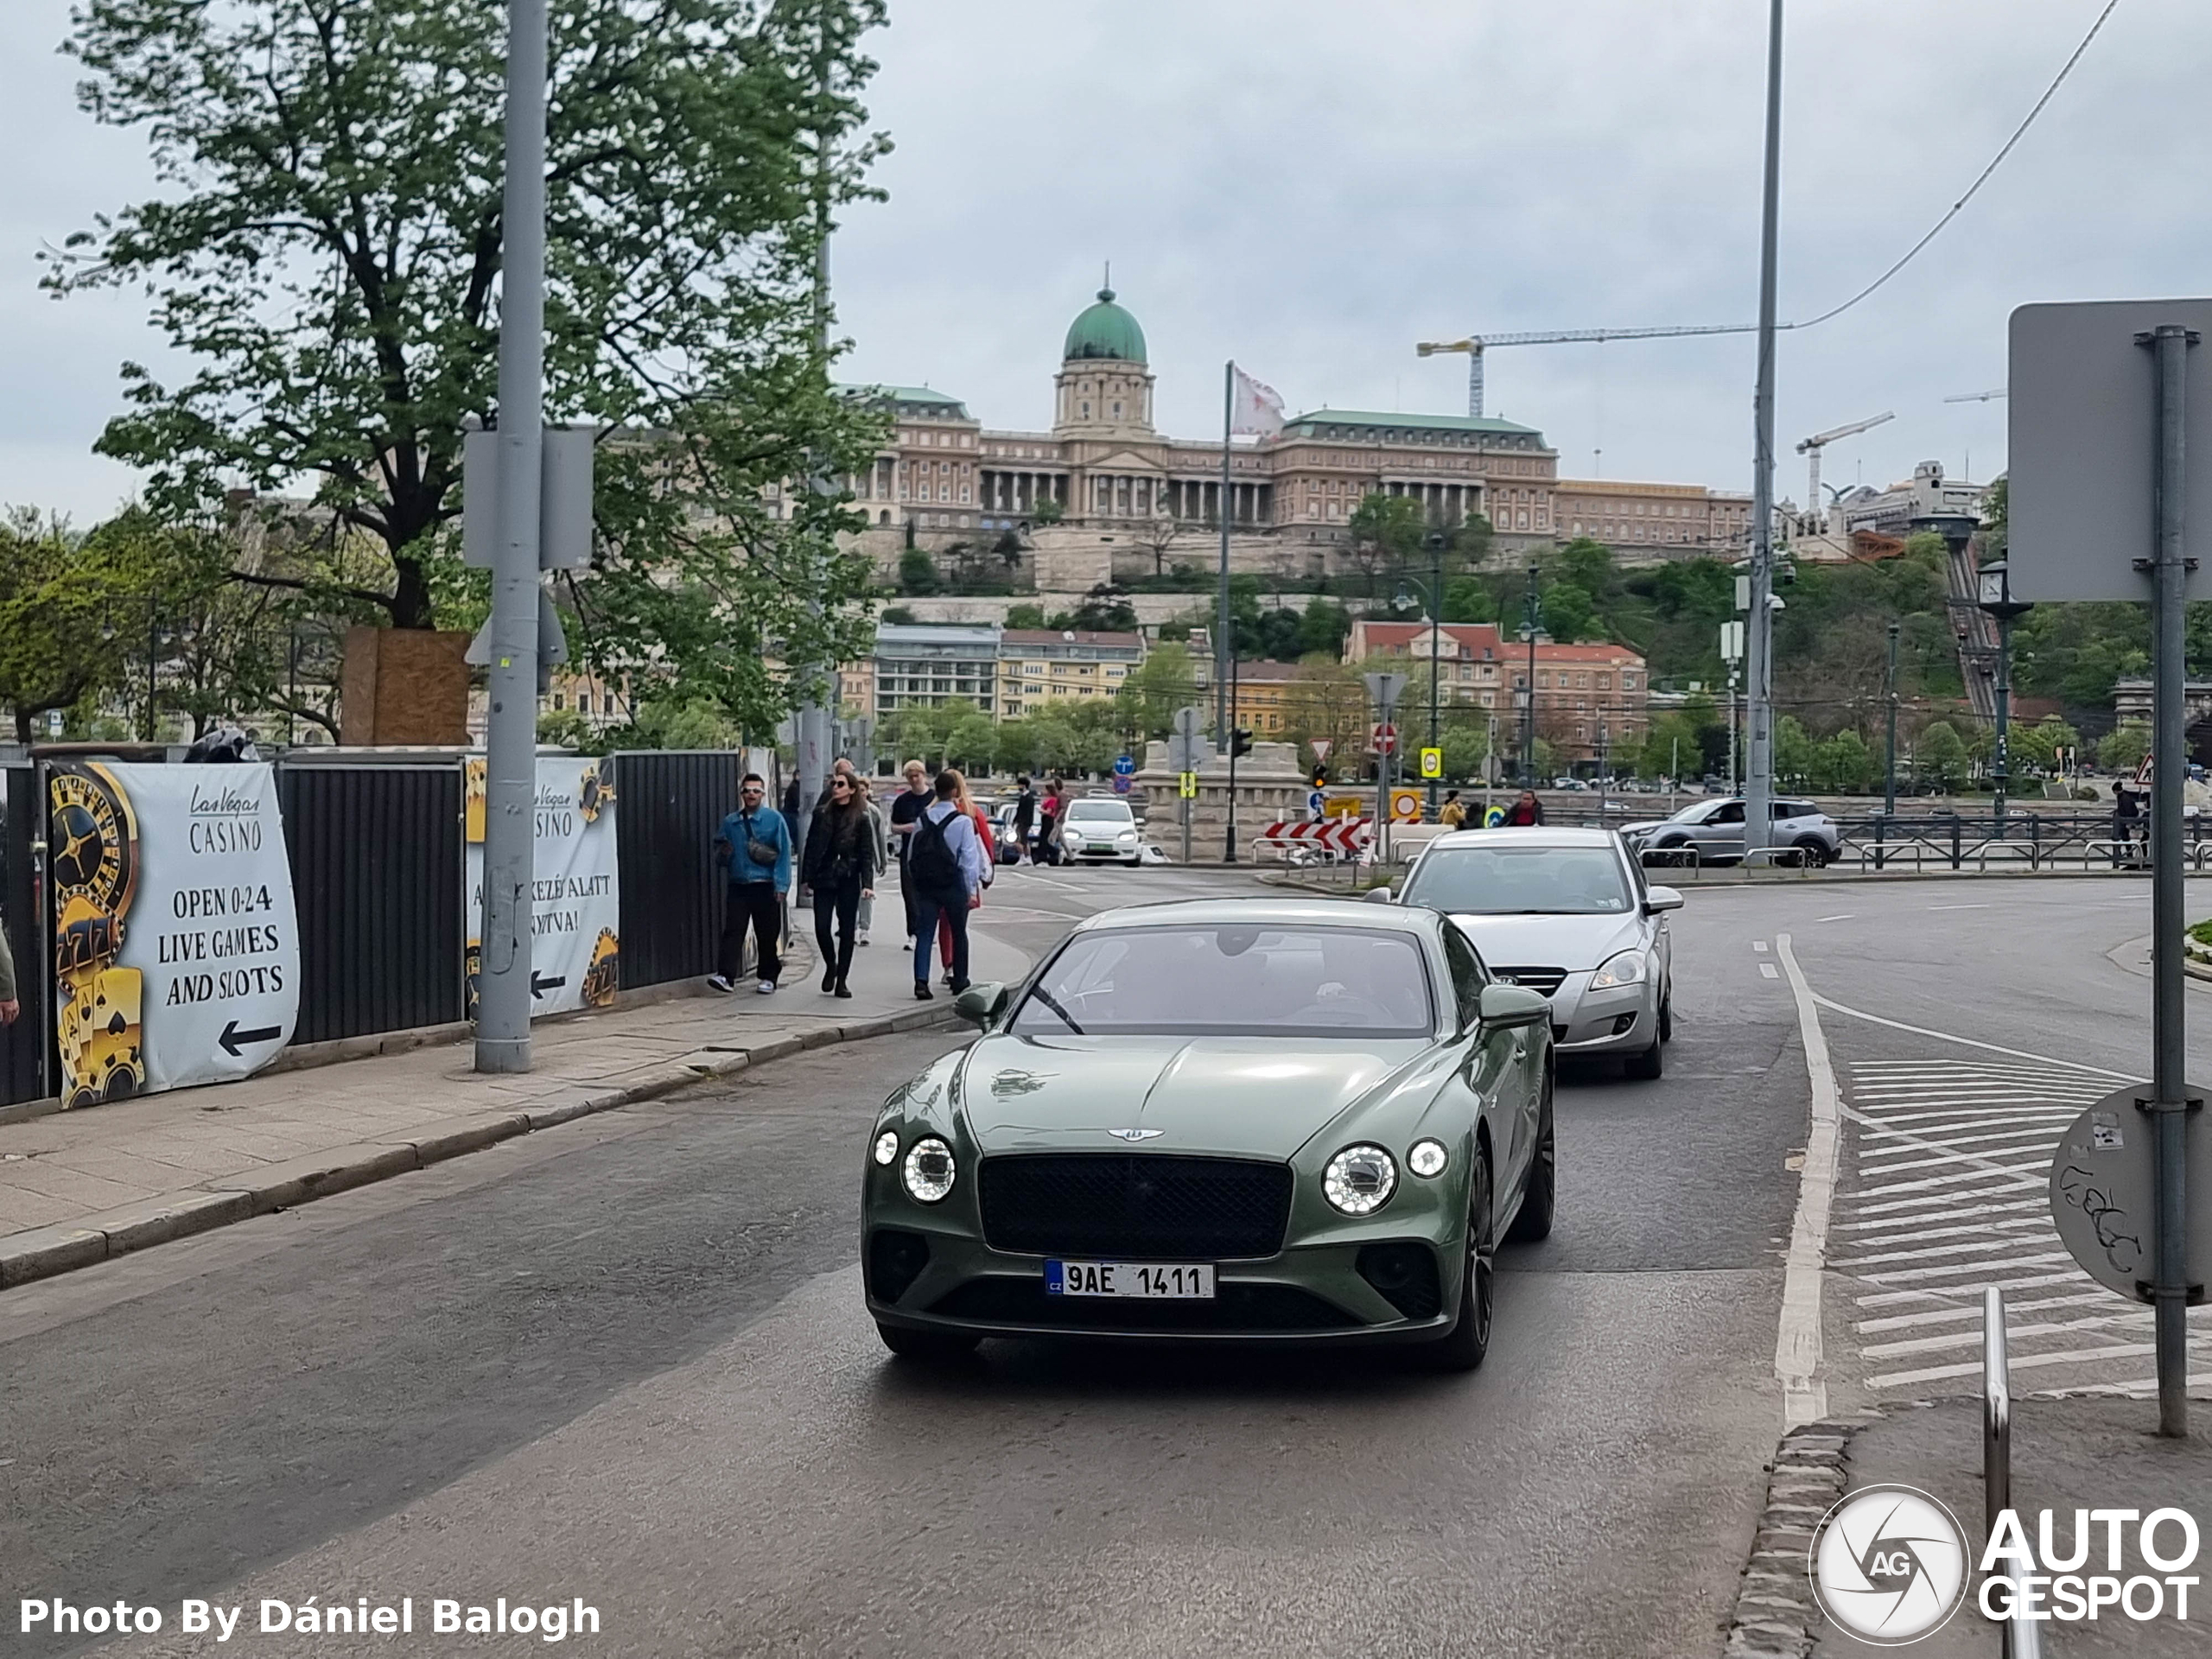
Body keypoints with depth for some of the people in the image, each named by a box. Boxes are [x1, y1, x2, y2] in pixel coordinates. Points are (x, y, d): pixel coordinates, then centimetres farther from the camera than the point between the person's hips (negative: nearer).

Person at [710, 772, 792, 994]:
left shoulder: (774, 819, 1)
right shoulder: (730, 822, 11)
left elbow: (784, 853, -1)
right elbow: (720, 853, 19)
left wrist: (781, 885, -8)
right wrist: (723, 854, -6)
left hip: (765, 887, -2)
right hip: (738, 886, 2)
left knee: (767, 935, 4)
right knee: (733, 931, -9)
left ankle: (768, 978, 16)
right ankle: (725, 976, -16)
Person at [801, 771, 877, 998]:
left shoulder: (861, 818, -1)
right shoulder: (822, 814, 7)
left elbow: (867, 852, -3)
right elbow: (811, 846, 9)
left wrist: (867, 883, -12)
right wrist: (806, 876, 4)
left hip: (848, 880, -2)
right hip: (824, 878, 2)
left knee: (847, 931, 2)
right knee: (821, 928, -6)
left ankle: (841, 981, 10)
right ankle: (830, 965, 21)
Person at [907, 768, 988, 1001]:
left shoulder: (922, 818, 4)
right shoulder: (963, 821, -9)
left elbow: (911, 853, 8)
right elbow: (969, 857, -9)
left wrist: (915, 881, 17)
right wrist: (971, 890, -4)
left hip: (925, 884, 3)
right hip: (953, 884, -2)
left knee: (924, 933, -2)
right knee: (959, 933, 13)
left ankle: (921, 981, -18)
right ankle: (960, 982, 21)